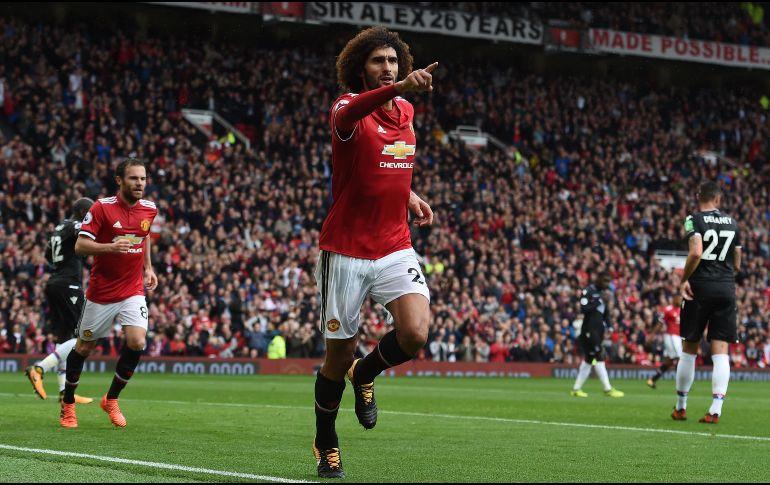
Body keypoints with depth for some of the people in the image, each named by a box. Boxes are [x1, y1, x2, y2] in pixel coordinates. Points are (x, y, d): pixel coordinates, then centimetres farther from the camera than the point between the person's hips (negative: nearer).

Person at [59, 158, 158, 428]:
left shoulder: (149, 210, 1)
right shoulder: (102, 208, -13)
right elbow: (80, 246, -16)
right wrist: (110, 247, -31)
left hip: (133, 292, 3)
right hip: (101, 293, -3)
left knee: (137, 342, -17)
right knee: (84, 347, 8)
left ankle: (111, 399, 4)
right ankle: (67, 404, 28)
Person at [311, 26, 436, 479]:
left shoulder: (407, 111, 8)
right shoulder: (350, 107, -11)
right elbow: (347, 116, -40)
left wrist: (409, 194, 10)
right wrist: (398, 87, -56)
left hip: (395, 247, 4)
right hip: (346, 251, -4)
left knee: (415, 334, -19)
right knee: (339, 355, 4)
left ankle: (365, 374, 14)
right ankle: (326, 444, 28)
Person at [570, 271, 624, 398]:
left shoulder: (604, 293, 15)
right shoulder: (588, 291, -10)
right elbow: (584, 309, -23)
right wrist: (600, 300, -23)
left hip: (598, 330, 9)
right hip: (589, 329, -9)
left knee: (588, 359, 11)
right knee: (599, 358, -12)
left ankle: (576, 389, 17)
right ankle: (608, 389, -13)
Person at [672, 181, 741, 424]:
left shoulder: (694, 220, -4)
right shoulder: (732, 223, 11)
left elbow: (696, 252, -20)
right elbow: (737, 265, 15)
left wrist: (684, 279, -9)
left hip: (700, 288, -3)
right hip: (726, 290, 3)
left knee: (689, 349, 9)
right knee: (720, 351, -1)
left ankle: (680, 407, 19)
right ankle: (715, 409, -12)